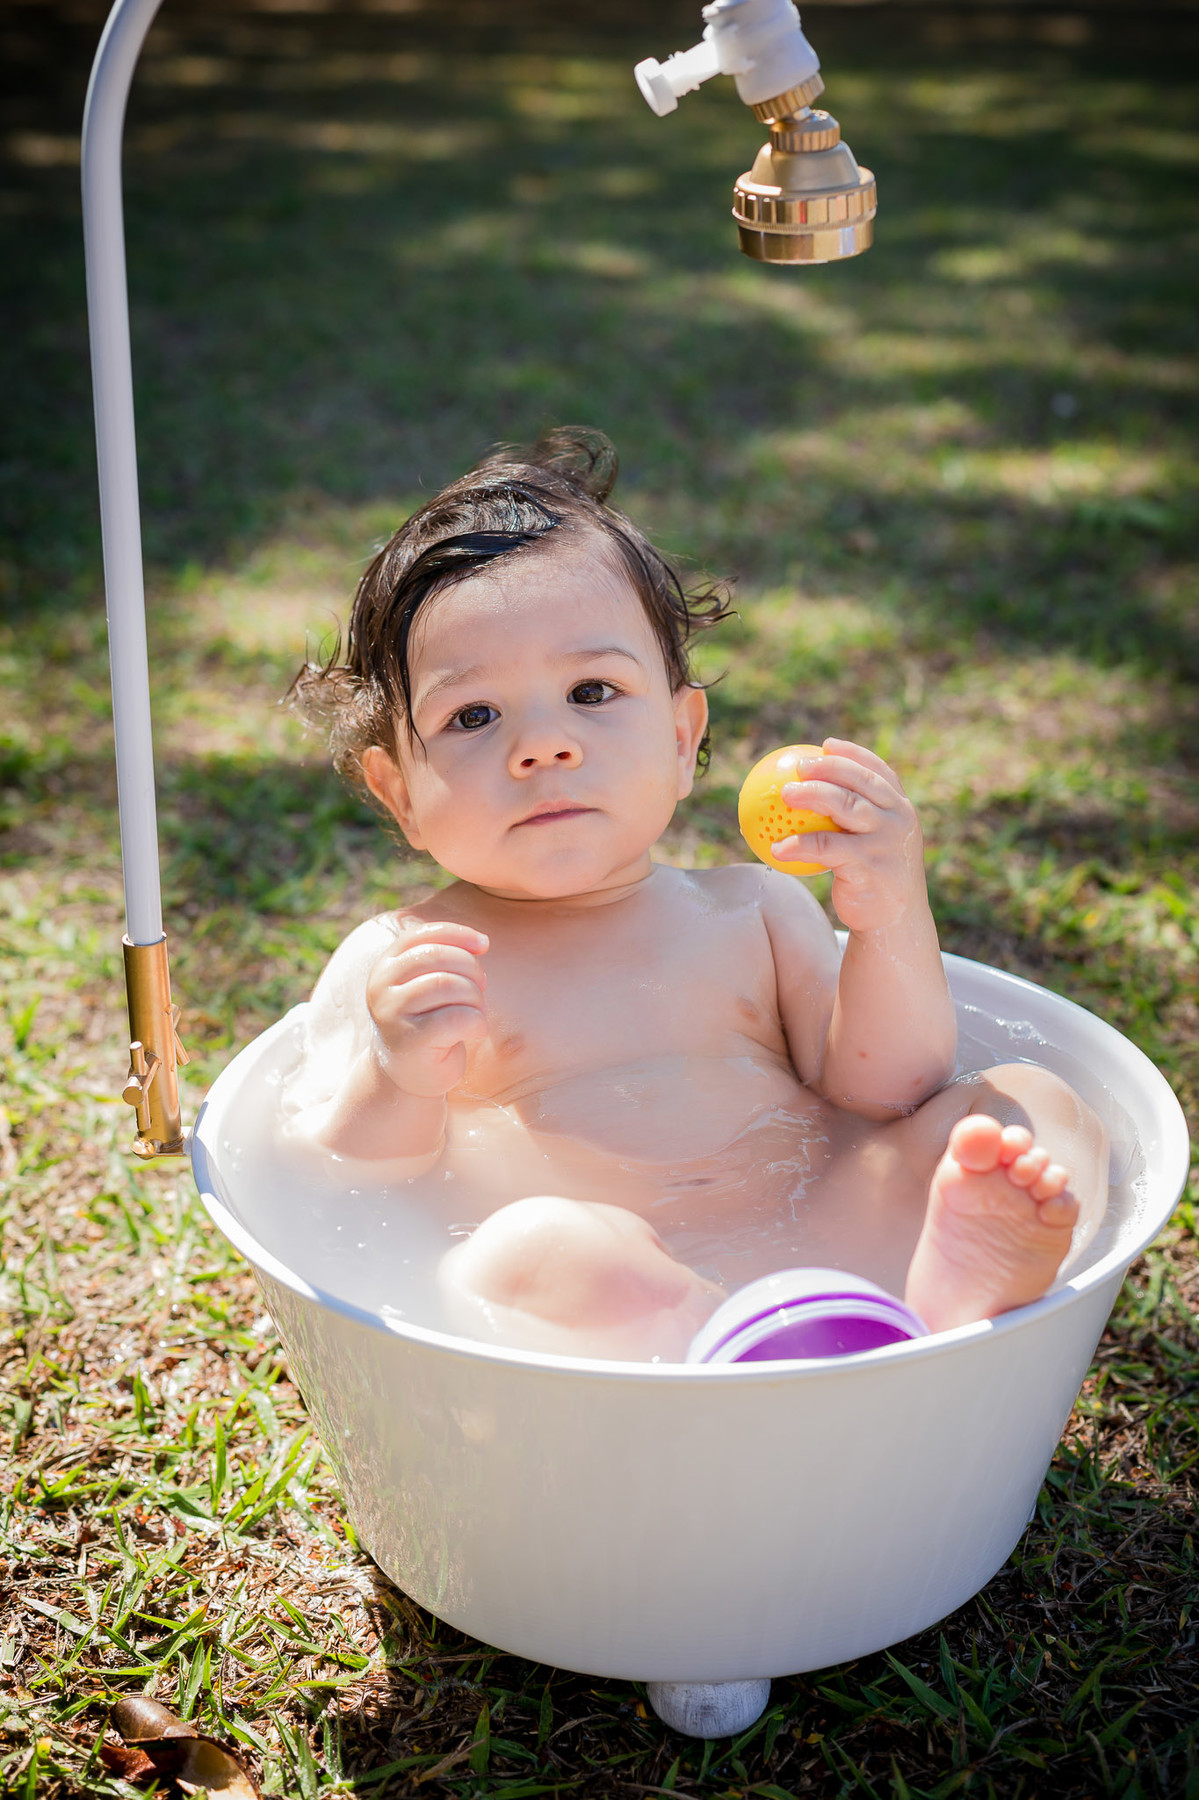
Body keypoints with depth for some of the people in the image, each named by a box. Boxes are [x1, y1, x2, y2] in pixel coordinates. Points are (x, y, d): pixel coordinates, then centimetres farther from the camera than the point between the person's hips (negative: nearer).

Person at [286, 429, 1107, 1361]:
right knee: (535, 1248, -35)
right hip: (601, 1309, -3)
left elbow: (884, 1102, 8)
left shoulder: (752, 911, 16)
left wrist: (893, 927, -9)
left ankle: (963, 1277, -35)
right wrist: (394, 1084, -19)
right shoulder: (396, 969, 9)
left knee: (1035, 1105, -8)